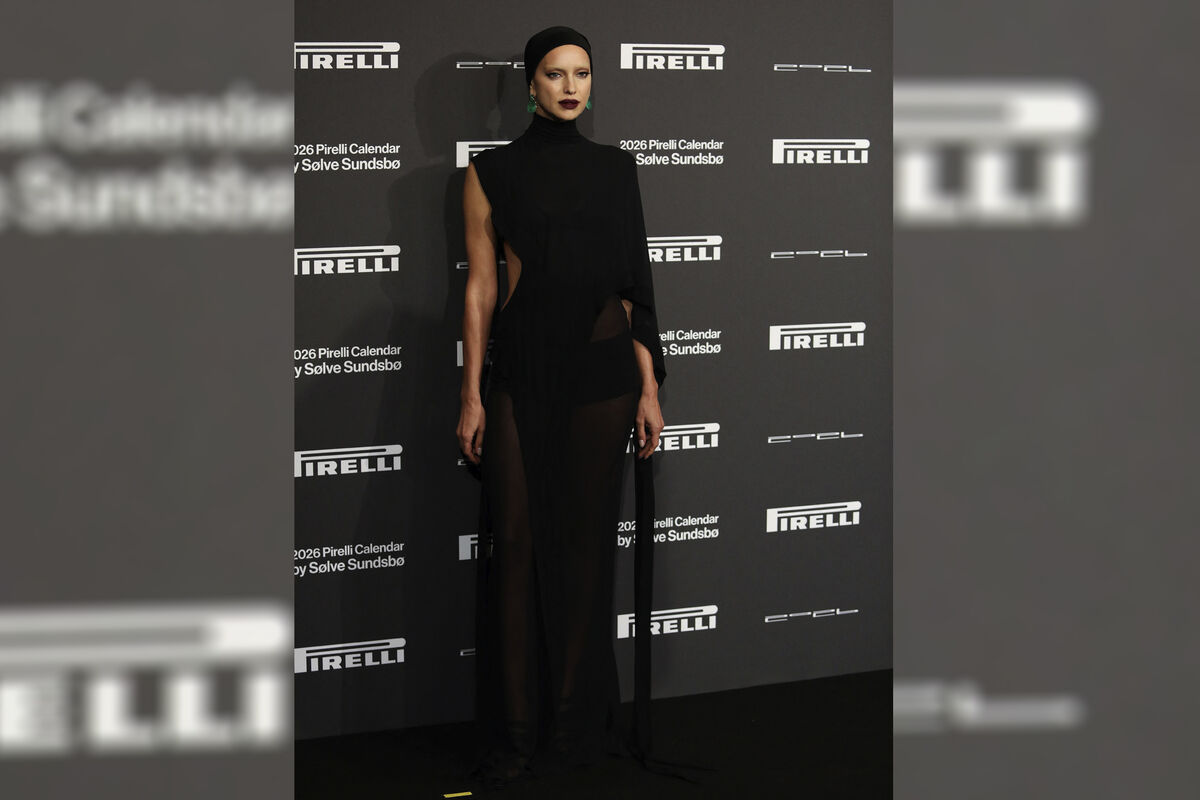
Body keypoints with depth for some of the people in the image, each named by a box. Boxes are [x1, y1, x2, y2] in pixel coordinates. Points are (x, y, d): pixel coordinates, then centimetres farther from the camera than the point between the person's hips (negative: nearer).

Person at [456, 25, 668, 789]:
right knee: (517, 540, -3)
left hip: (601, 367, 2)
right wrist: (472, 394, -2)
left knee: (589, 538, 4)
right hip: (521, 367, -2)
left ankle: (576, 721, 13)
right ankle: (516, 732, 2)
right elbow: (480, 287, 2)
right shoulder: (493, 171, 3)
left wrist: (649, 387, 2)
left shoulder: (615, 168, 8)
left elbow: (633, 283, 7)